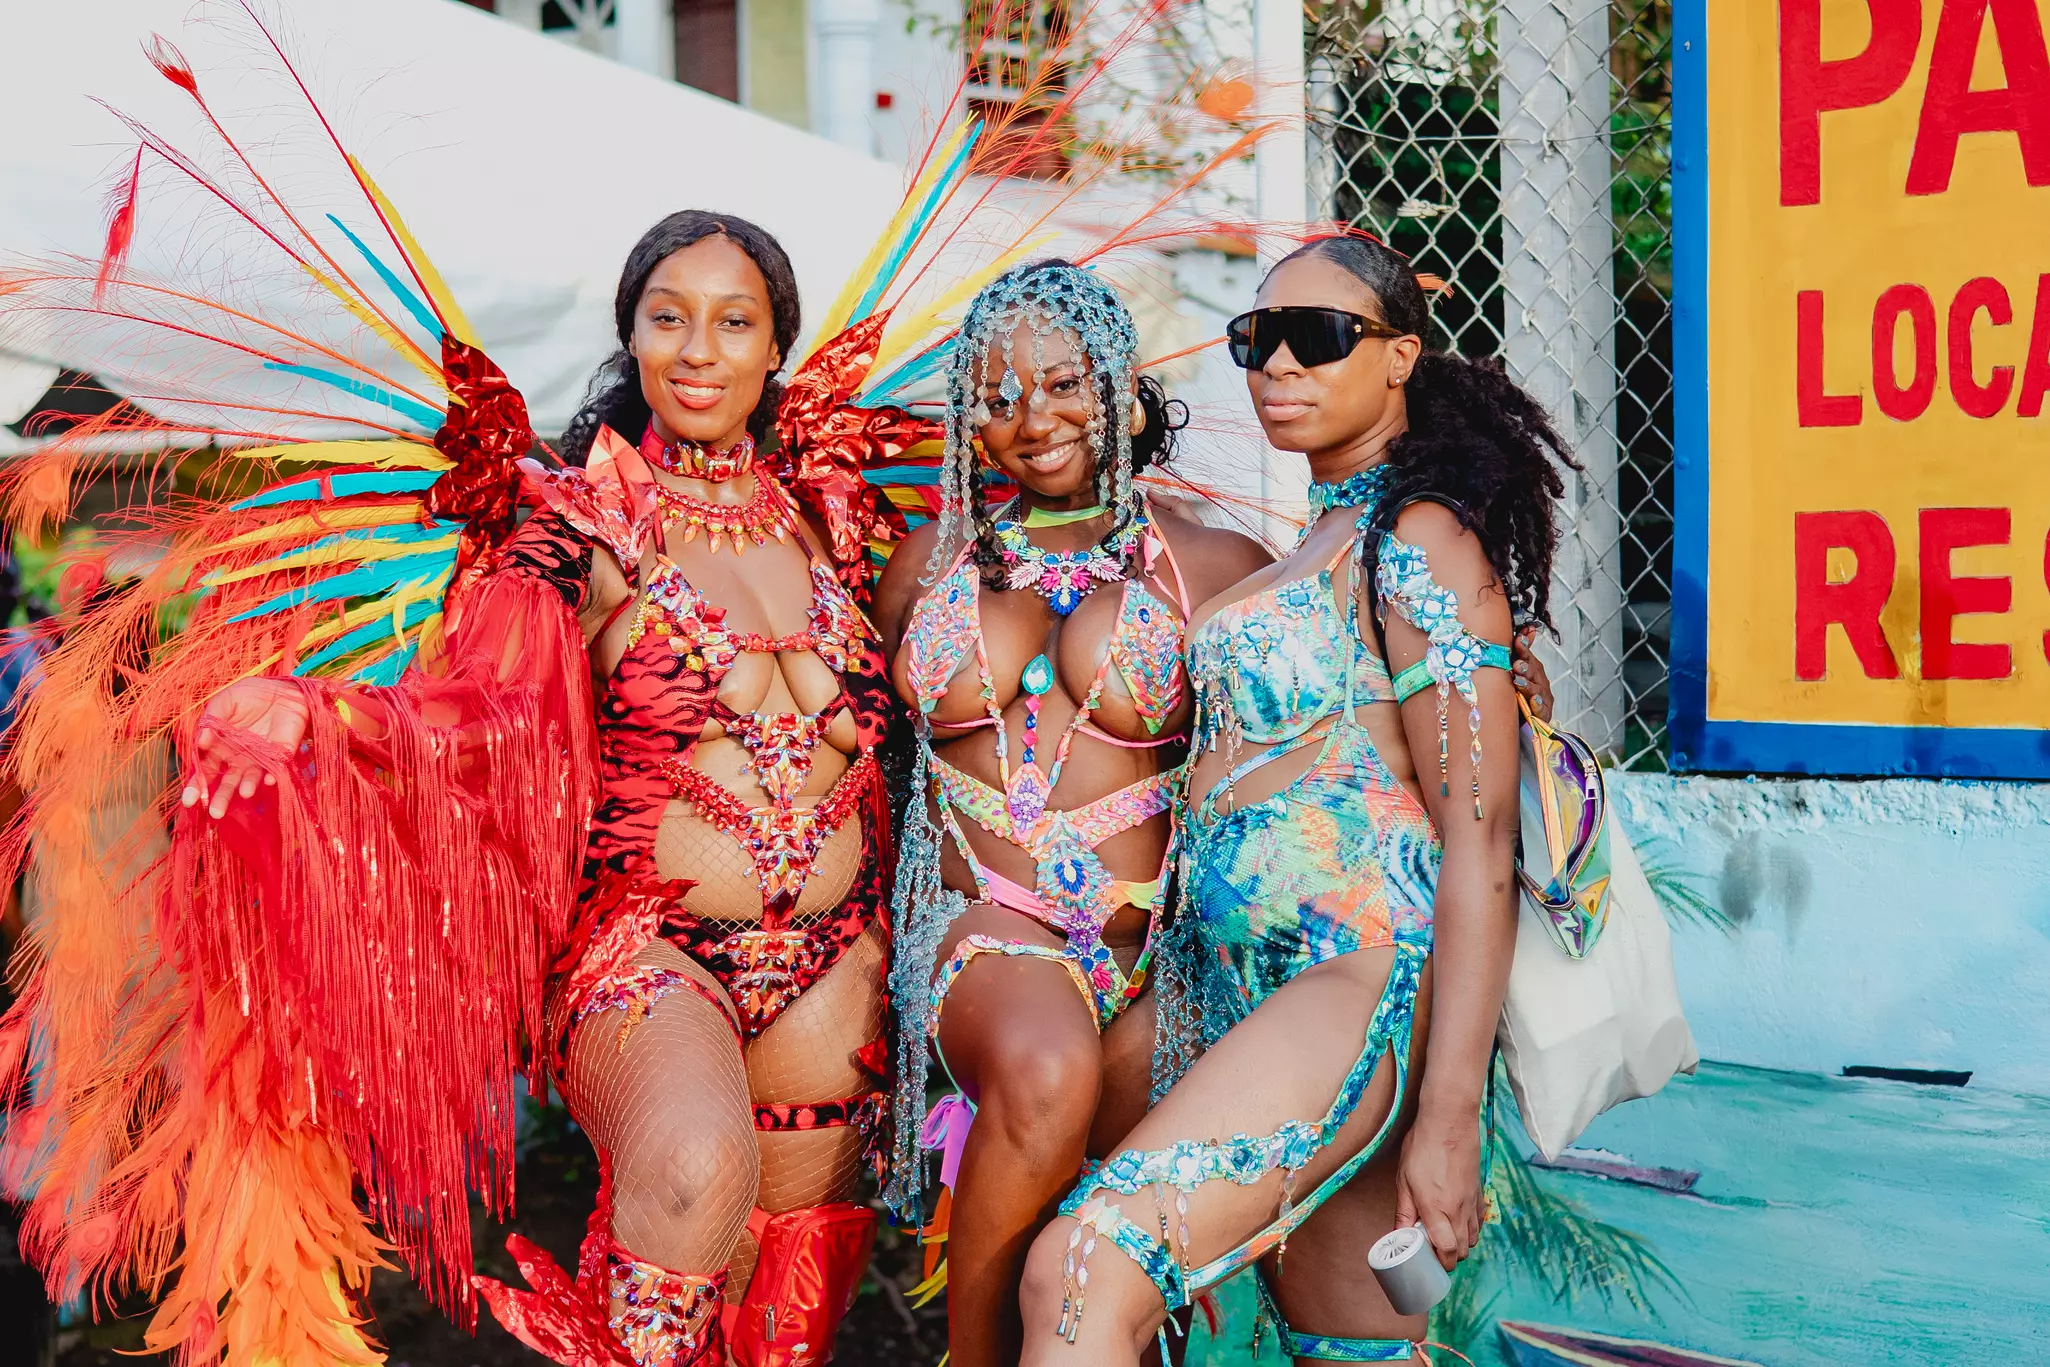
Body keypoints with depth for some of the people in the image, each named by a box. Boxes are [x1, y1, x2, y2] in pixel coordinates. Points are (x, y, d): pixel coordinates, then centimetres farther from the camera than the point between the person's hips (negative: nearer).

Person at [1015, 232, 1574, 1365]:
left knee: (1082, 1272, -24)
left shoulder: (1419, 543, -7)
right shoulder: (1319, 543, 20)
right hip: (1252, 986, 9)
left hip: (1362, 975, -9)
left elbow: (1479, 840, -13)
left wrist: (1448, 1118, -17)